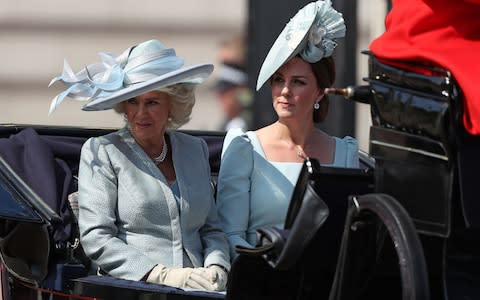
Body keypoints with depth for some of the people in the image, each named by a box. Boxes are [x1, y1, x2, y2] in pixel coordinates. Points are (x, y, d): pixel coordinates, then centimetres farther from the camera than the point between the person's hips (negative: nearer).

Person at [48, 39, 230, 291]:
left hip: (196, 290, 4)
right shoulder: (101, 151, 4)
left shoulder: (195, 149, 19)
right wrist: (164, 275, -14)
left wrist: (216, 269, -1)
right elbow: (96, 239, -5)